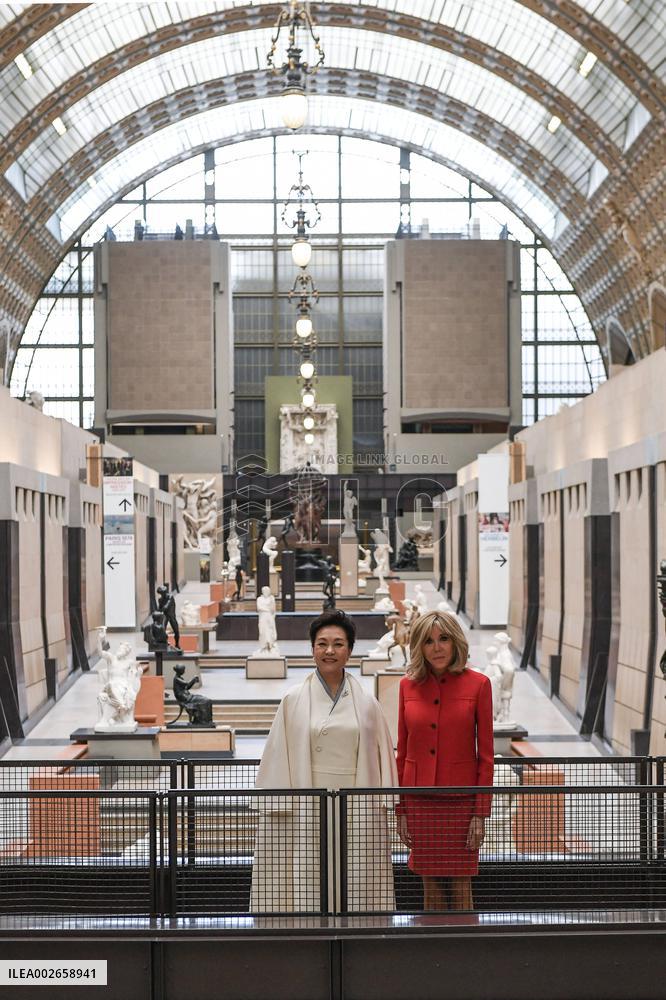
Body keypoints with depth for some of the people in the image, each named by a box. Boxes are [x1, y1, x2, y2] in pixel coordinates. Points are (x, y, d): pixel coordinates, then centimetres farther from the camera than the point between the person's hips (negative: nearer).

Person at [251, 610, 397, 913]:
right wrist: (279, 810, -3)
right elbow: (277, 761, 3)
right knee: (307, 890, -3)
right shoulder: (294, 700, 3)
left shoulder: (366, 703, 7)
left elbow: (383, 758, 10)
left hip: (357, 814, 1)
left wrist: (384, 811, 4)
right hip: (307, 812, -1)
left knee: (358, 892, 2)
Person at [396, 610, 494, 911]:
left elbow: (485, 754, -3)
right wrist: (401, 810, 5)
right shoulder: (409, 685, 3)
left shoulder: (477, 684, -5)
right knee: (430, 886, 10)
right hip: (420, 802, 2)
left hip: (460, 801, -2)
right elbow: (402, 752, 7)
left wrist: (480, 813, -7)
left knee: (460, 886, 3)